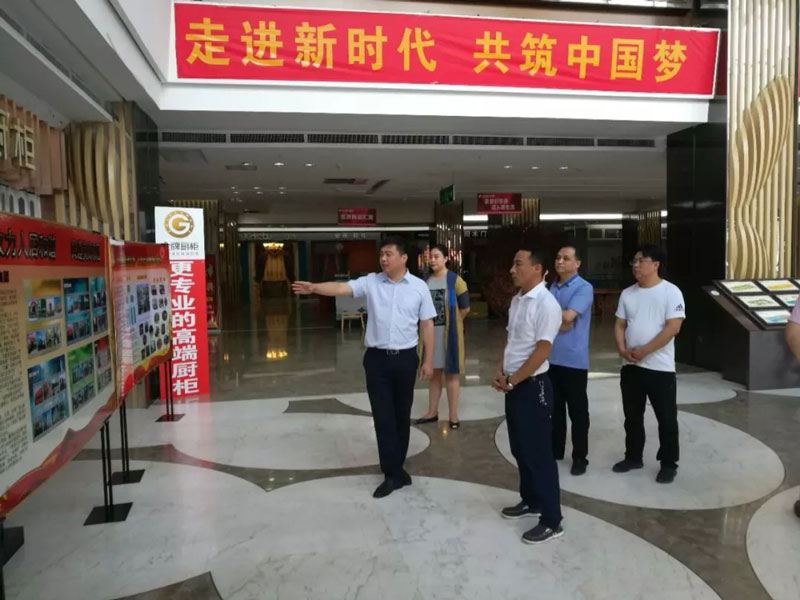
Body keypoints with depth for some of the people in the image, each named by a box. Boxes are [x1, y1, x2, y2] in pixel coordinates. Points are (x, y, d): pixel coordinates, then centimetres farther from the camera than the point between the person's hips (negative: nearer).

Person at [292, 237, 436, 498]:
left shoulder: (419, 287, -1)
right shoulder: (370, 282, 0)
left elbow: (427, 324, 2)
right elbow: (341, 288, -13)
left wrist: (428, 360, 0)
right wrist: (313, 288, -32)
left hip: (405, 358, 0)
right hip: (376, 358, 0)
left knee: (402, 415, 12)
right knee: (383, 416, 2)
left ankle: (395, 467, 29)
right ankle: (394, 473, 11)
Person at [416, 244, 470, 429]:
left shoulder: (455, 280, -10)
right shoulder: (426, 281, 5)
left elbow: (465, 308, -5)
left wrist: (451, 323, 5)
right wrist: (431, 322, 7)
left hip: (449, 333, -5)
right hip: (431, 332, 5)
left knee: (451, 373, 4)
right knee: (434, 373, 14)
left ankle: (453, 415, 13)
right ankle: (432, 412, 25)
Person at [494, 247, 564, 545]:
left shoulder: (546, 304, -18)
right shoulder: (517, 300, 9)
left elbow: (541, 351, -21)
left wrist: (511, 381, -16)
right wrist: (500, 372, 4)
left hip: (533, 386, -9)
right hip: (514, 386, 9)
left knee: (538, 453, -1)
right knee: (520, 449, 19)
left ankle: (552, 521, 11)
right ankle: (530, 501, 36)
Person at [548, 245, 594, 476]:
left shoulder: (584, 288, -10)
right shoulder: (551, 287, 10)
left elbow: (568, 317, -22)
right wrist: (558, 322, -12)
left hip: (573, 359, -6)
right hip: (550, 357, 6)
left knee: (577, 411, 6)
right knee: (554, 408, 15)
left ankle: (580, 457, 18)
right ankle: (555, 450, 28)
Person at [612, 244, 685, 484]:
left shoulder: (671, 292, -9)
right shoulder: (627, 293, 8)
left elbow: (673, 327, -17)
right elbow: (619, 325, 10)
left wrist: (644, 350, -18)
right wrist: (623, 350, -8)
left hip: (660, 367, -5)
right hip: (630, 366, 5)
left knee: (666, 419, 4)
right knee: (632, 416, 15)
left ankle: (668, 464, 19)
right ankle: (633, 457, 29)